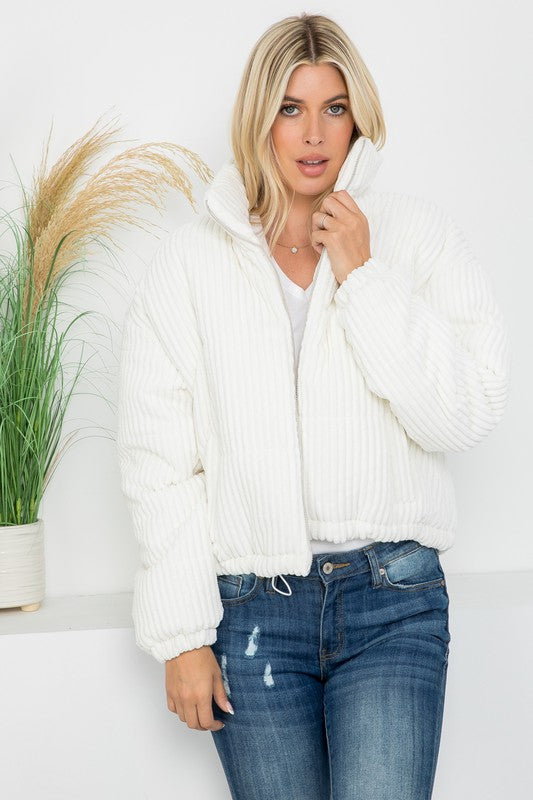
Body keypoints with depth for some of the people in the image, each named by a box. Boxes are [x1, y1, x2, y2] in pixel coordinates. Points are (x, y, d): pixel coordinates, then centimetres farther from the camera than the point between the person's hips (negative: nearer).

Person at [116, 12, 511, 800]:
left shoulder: (418, 236, 3)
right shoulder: (191, 262, 3)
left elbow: (466, 415, -5)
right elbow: (157, 462, 2)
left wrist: (363, 278, -10)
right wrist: (182, 634, -1)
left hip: (393, 598, 0)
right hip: (250, 607, 1)